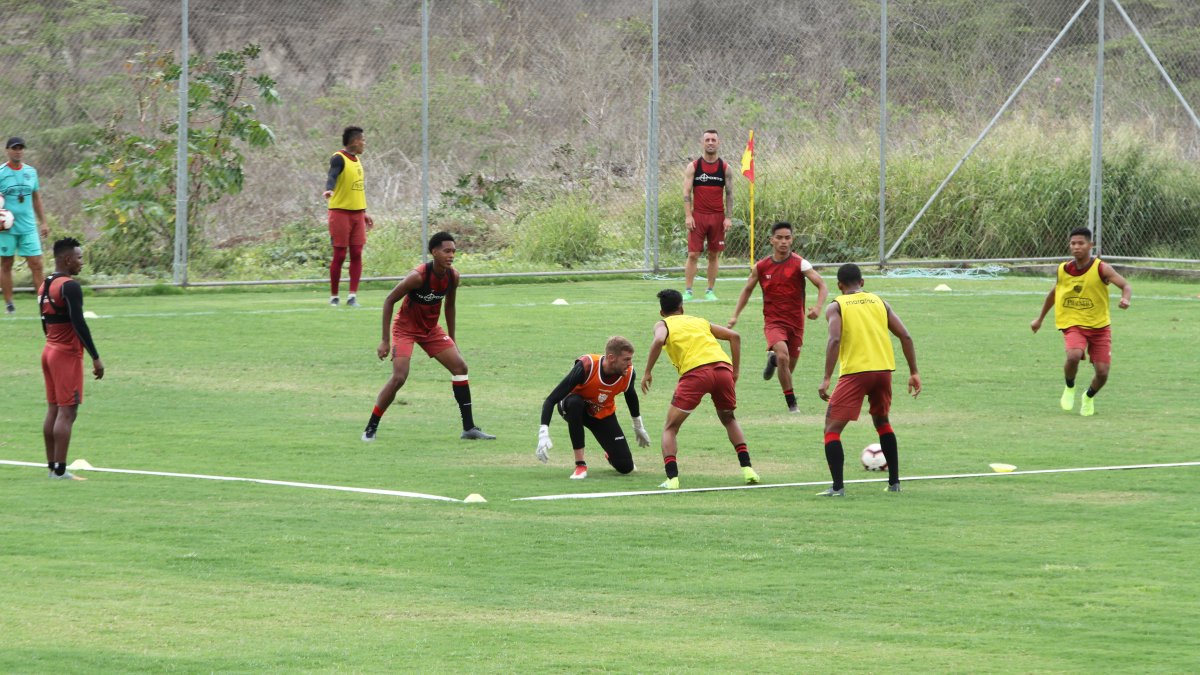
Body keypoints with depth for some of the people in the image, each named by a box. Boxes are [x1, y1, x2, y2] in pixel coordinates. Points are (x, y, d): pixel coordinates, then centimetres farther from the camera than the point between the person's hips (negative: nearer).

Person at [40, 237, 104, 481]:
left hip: (49, 351, 9)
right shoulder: (70, 286, -17)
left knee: (53, 410, 12)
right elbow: (79, 324, -22)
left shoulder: (45, 285, 11)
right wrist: (96, 358, -19)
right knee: (67, 413, -7)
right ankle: (60, 471, -9)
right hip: (68, 354, -9)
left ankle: (52, 467, 14)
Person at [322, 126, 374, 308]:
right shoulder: (339, 159, -10)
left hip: (357, 213, 7)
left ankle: (353, 296, 0)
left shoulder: (356, 160, 16)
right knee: (339, 255, -4)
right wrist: (329, 190, -49)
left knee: (356, 254, 0)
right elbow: (332, 176, -29)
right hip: (340, 212, -7)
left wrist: (364, 212, 23)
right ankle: (333, 297, 5)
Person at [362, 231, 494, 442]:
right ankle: (370, 428, -5)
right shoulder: (418, 276, -28)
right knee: (399, 377, -19)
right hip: (405, 328, -7)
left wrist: (451, 340, 13)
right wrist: (385, 340, -21)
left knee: (460, 367, -2)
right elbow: (389, 301, -21)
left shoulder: (453, 276, -9)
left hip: (431, 329, 7)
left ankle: (469, 428, 2)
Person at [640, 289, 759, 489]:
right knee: (729, 419, 30)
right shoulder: (700, 321, 31)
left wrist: (647, 373, -1)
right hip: (722, 366, 4)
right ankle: (747, 468, 16)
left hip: (695, 372, -4)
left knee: (670, 428, 9)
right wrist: (735, 371, 22)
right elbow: (734, 336, 21)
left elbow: (658, 341, -6)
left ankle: (672, 478, -10)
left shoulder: (663, 325, 19)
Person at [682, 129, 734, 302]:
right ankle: (688, 291, -3)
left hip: (718, 216, 1)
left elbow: (729, 194, 6)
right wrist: (688, 215, -10)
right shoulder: (693, 167, 2)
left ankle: (710, 291, 11)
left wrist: (728, 218, -3)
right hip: (697, 216, -1)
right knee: (693, 254, -6)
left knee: (714, 255, 5)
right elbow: (686, 192, 0)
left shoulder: (725, 169, 5)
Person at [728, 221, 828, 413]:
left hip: (795, 322, 1)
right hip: (773, 322, -1)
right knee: (783, 356, -27)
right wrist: (735, 316, 10)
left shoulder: (800, 264, -8)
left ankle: (773, 358, 50)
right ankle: (791, 403, -15)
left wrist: (817, 308, -30)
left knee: (790, 366, 13)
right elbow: (748, 290, 15)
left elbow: (822, 285, -12)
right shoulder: (761, 267, 0)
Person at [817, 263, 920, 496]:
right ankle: (894, 482, 26)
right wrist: (914, 373, 11)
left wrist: (826, 378, -17)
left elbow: (834, 339, -14)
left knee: (832, 428, 2)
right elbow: (905, 336, 7)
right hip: (883, 370, 5)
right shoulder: (879, 302, 16)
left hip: (855, 372, -5)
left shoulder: (835, 307, 4)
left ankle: (837, 487, -13)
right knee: (882, 422, 28)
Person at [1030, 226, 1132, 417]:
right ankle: (1070, 388, 1)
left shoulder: (1101, 269, -12)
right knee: (1074, 356, -30)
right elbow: (1053, 293, 16)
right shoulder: (1063, 270, -2)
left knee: (1102, 372, -5)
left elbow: (1126, 285, -16)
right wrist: (1040, 319, 25)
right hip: (1073, 324, 0)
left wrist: (1125, 299, -40)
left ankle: (1089, 397, 30)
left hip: (1100, 326, 0)